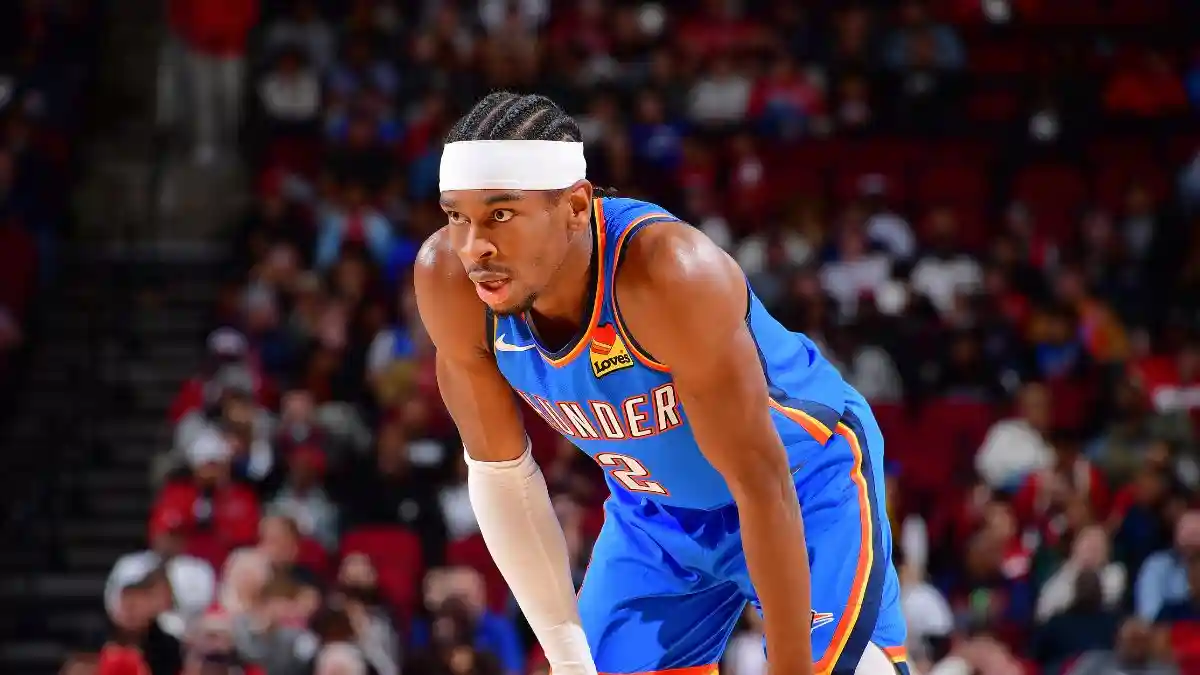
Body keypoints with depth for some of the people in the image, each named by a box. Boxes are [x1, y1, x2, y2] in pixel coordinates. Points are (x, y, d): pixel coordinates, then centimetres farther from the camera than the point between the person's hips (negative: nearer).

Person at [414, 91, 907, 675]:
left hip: (806, 480, -5)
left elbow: (761, 481, -31)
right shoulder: (447, 281, -22)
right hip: (655, 510, 5)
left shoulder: (668, 273, -38)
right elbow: (498, 470, -8)